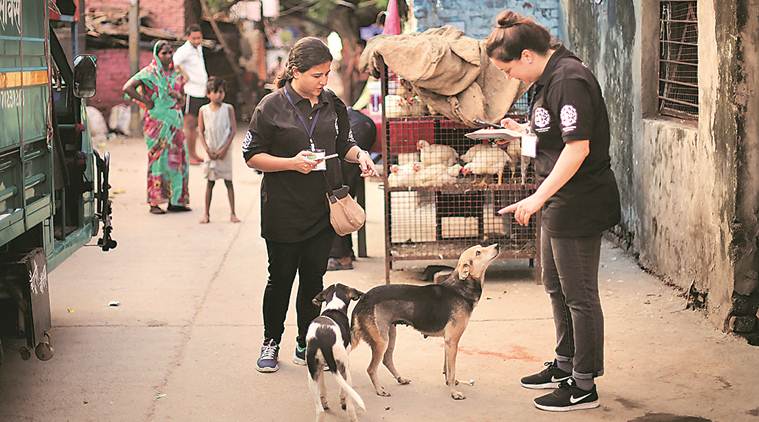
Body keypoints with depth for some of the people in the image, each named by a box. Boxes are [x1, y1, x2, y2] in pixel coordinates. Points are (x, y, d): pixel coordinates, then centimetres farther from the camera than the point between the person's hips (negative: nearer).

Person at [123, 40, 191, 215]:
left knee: (177, 159, 4)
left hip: (174, 120, 6)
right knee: (158, 159, -5)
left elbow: (182, 101, 20)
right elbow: (127, 88, -13)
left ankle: (175, 200, 12)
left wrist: (179, 96, -3)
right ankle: (155, 202, 0)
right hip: (157, 122, -6)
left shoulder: (175, 74, 13)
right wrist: (146, 102, -11)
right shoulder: (149, 73, -5)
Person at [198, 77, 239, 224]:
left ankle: (232, 213, 6)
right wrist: (207, 150, -6)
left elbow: (233, 129, -3)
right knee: (210, 182, 5)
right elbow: (201, 132, 3)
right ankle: (206, 214, 9)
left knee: (229, 181, 2)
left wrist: (225, 148, -9)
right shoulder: (203, 110, 1)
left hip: (224, 152, -1)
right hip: (211, 152, 1)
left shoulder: (228, 108, -1)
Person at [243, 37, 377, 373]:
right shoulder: (272, 106, -9)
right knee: (281, 278, 6)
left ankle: (306, 345, 22)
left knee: (314, 277, 10)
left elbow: (344, 144, 17)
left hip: (323, 209, 4)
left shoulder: (333, 105, 5)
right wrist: (292, 163, -19)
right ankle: (271, 342, 23)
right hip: (284, 211, -4)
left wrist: (360, 155, -5)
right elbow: (252, 155, -8)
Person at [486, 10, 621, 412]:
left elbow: (578, 147, -27)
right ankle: (565, 364, 38)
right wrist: (524, 132, 11)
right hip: (559, 201, 11)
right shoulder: (549, 77, 10)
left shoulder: (568, 81, -21)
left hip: (579, 204, -11)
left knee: (580, 294, -1)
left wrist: (538, 197, -27)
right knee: (556, 286, 22)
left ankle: (584, 387, 10)